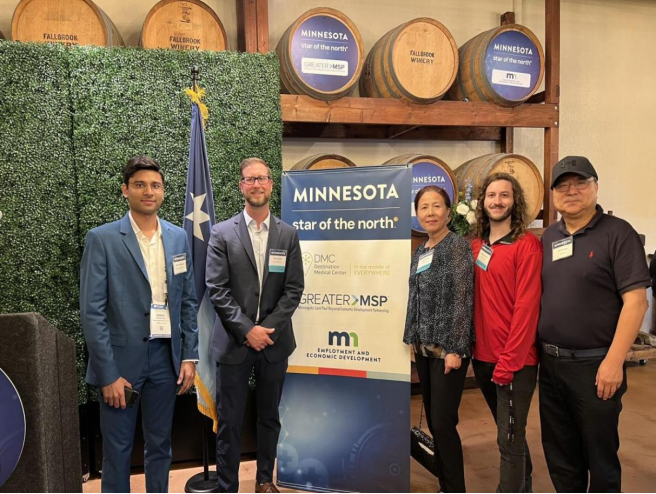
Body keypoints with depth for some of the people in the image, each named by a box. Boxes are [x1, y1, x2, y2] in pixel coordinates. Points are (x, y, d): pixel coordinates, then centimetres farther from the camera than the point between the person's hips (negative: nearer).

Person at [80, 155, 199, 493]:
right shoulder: (102, 239, -7)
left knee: (160, 444, 16)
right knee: (117, 449, 9)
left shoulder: (178, 237, 5)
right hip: (122, 358, -3)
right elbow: (92, 311, -10)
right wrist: (108, 374, -12)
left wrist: (189, 356, 4)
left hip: (165, 357, 4)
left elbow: (188, 302, 9)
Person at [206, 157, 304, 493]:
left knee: (269, 416, 16)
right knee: (229, 421, 6)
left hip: (273, 340, 2)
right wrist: (248, 330, -14)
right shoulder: (222, 233, -2)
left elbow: (293, 289, 0)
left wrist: (267, 328, -10)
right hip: (234, 342, -2)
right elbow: (216, 289, -7)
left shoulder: (288, 235, 4)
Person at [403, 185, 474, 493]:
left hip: (447, 349, -7)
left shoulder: (457, 246, -9)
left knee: (443, 422, -4)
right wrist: (412, 340, 14)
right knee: (432, 421, 13)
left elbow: (461, 300, -15)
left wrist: (455, 349, -18)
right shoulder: (420, 253, 12)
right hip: (423, 348, 7)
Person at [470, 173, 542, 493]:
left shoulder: (527, 245, -12)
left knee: (509, 440, 2)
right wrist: (469, 346, 5)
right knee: (510, 432, 23)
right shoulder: (475, 247, 7)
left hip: (515, 360, -6)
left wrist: (509, 361, -19)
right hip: (482, 356, 7)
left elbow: (527, 306, -17)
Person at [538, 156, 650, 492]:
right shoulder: (548, 237, 8)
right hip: (550, 364, 6)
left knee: (600, 454, 11)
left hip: (594, 365, -5)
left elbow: (636, 302, -15)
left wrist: (613, 362, -19)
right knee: (559, 452, 18)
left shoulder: (617, 233, -9)